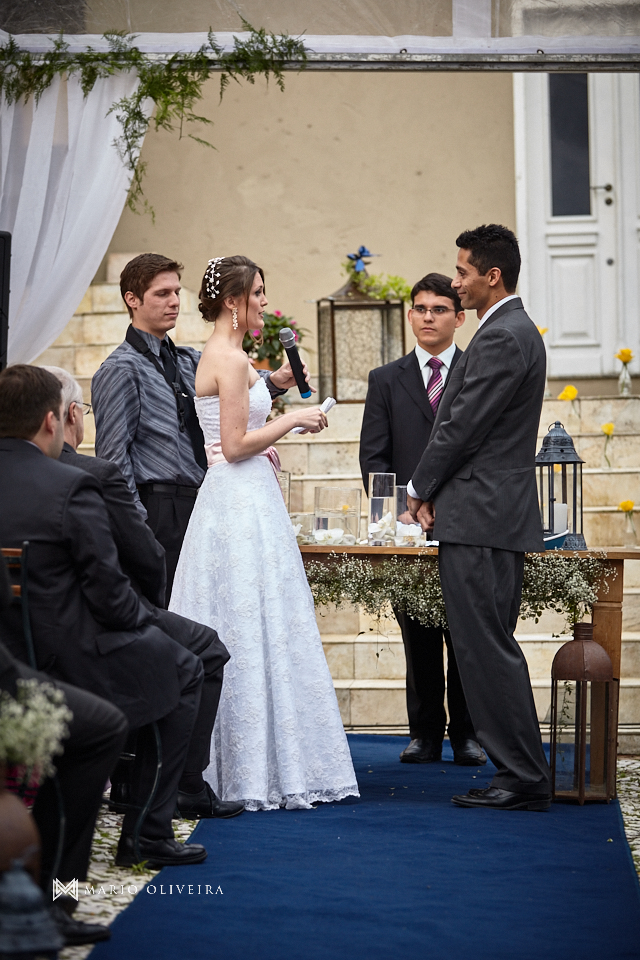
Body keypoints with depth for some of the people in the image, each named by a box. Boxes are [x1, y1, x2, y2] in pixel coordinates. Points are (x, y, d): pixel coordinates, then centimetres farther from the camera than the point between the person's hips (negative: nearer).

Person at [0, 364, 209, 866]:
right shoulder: (71, 487, -20)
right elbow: (109, 592, -18)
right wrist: (144, 617, 4)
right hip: (70, 664, -7)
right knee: (183, 671, 19)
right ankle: (147, 834, 17)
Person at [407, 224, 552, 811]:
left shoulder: (502, 338, -15)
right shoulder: (517, 331, 19)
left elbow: (462, 427, -16)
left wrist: (421, 490, -2)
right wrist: (436, 494, 11)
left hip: (481, 519, -11)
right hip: (497, 517, 11)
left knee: (487, 649, -8)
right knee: (491, 648, 12)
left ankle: (524, 780, -6)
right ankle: (520, 776, 15)